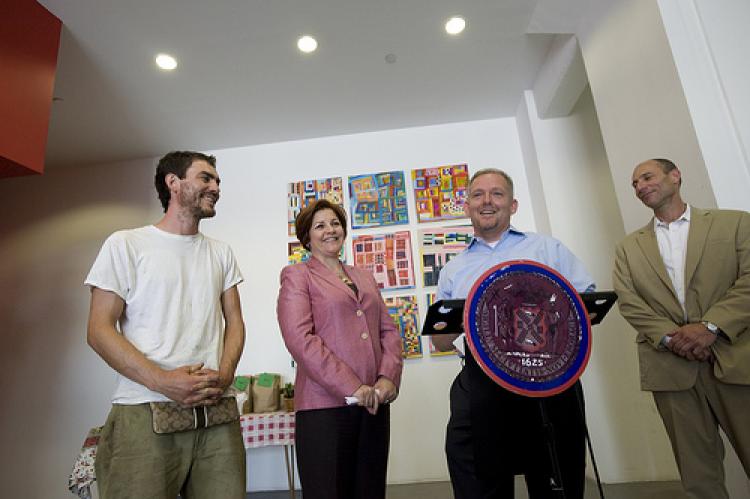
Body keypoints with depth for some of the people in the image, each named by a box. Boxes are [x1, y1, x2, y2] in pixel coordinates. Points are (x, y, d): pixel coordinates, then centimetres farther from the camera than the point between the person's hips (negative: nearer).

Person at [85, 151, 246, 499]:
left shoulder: (221, 252, 13)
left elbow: (234, 322, 11)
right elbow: (99, 330, -4)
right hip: (144, 415, -3)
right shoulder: (126, 244, 2)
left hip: (217, 412, 4)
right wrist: (162, 381, -16)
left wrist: (223, 376, -7)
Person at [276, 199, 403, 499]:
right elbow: (300, 339, -12)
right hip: (325, 405, -5)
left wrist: (389, 377, -5)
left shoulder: (365, 277, 18)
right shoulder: (297, 276, 1)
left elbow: (389, 330, 12)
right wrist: (352, 388, -16)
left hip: (374, 403, 5)